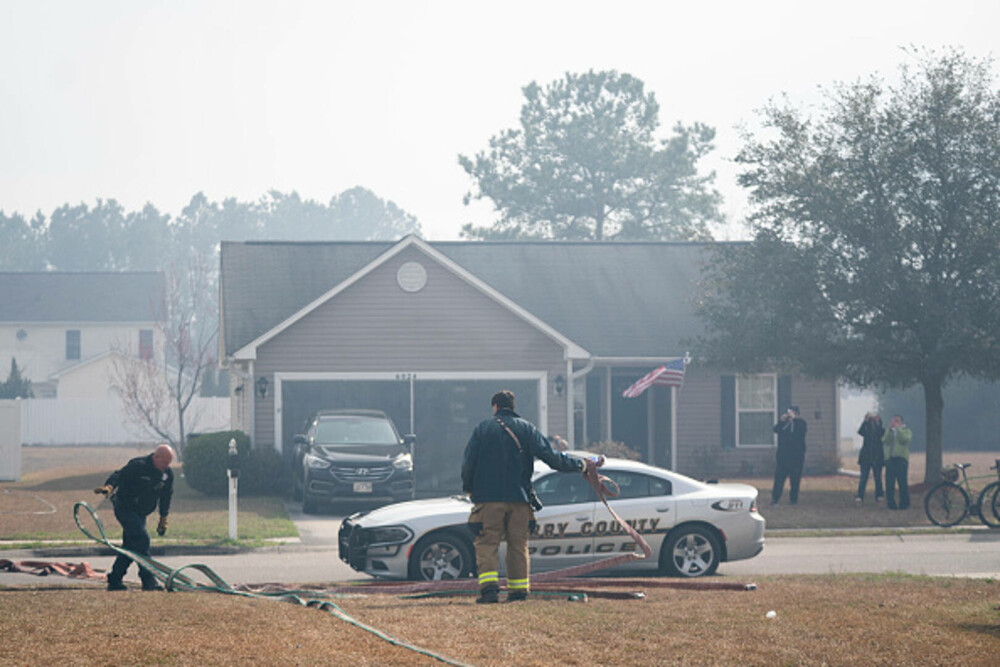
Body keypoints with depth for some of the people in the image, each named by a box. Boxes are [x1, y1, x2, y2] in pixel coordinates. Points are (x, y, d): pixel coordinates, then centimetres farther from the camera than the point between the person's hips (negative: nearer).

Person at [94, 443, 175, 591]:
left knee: (131, 545, 7)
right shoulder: (138, 466, -19)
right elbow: (119, 475, -25)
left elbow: (166, 496, 14)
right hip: (125, 508, -8)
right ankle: (148, 580, -20)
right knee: (141, 539, -20)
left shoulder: (168, 474, 2)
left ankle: (114, 580, 16)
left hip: (141, 513, 8)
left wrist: (163, 519, 17)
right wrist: (109, 486, -46)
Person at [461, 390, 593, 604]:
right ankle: (518, 589, 7)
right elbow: (550, 456, -1)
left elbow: (468, 462, 1)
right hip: (519, 498, 2)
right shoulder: (526, 428, 7)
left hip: (488, 497, -2)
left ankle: (489, 585, -19)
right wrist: (579, 465, 9)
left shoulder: (483, 428, 4)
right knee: (518, 544, 10)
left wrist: (468, 488, 15)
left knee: (486, 543, -2)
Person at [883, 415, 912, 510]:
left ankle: (904, 503, -3)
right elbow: (885, 440, 3)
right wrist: (890, 429, -5)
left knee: (903, 482, -9)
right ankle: (891, 503, 3)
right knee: (889, 483, -2)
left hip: (901, 459, -4)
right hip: (889, 459, 4)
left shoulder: (906, 431, 13)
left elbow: (905, 439, -9)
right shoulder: (889, 432, 24)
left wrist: (898, 428, -6)